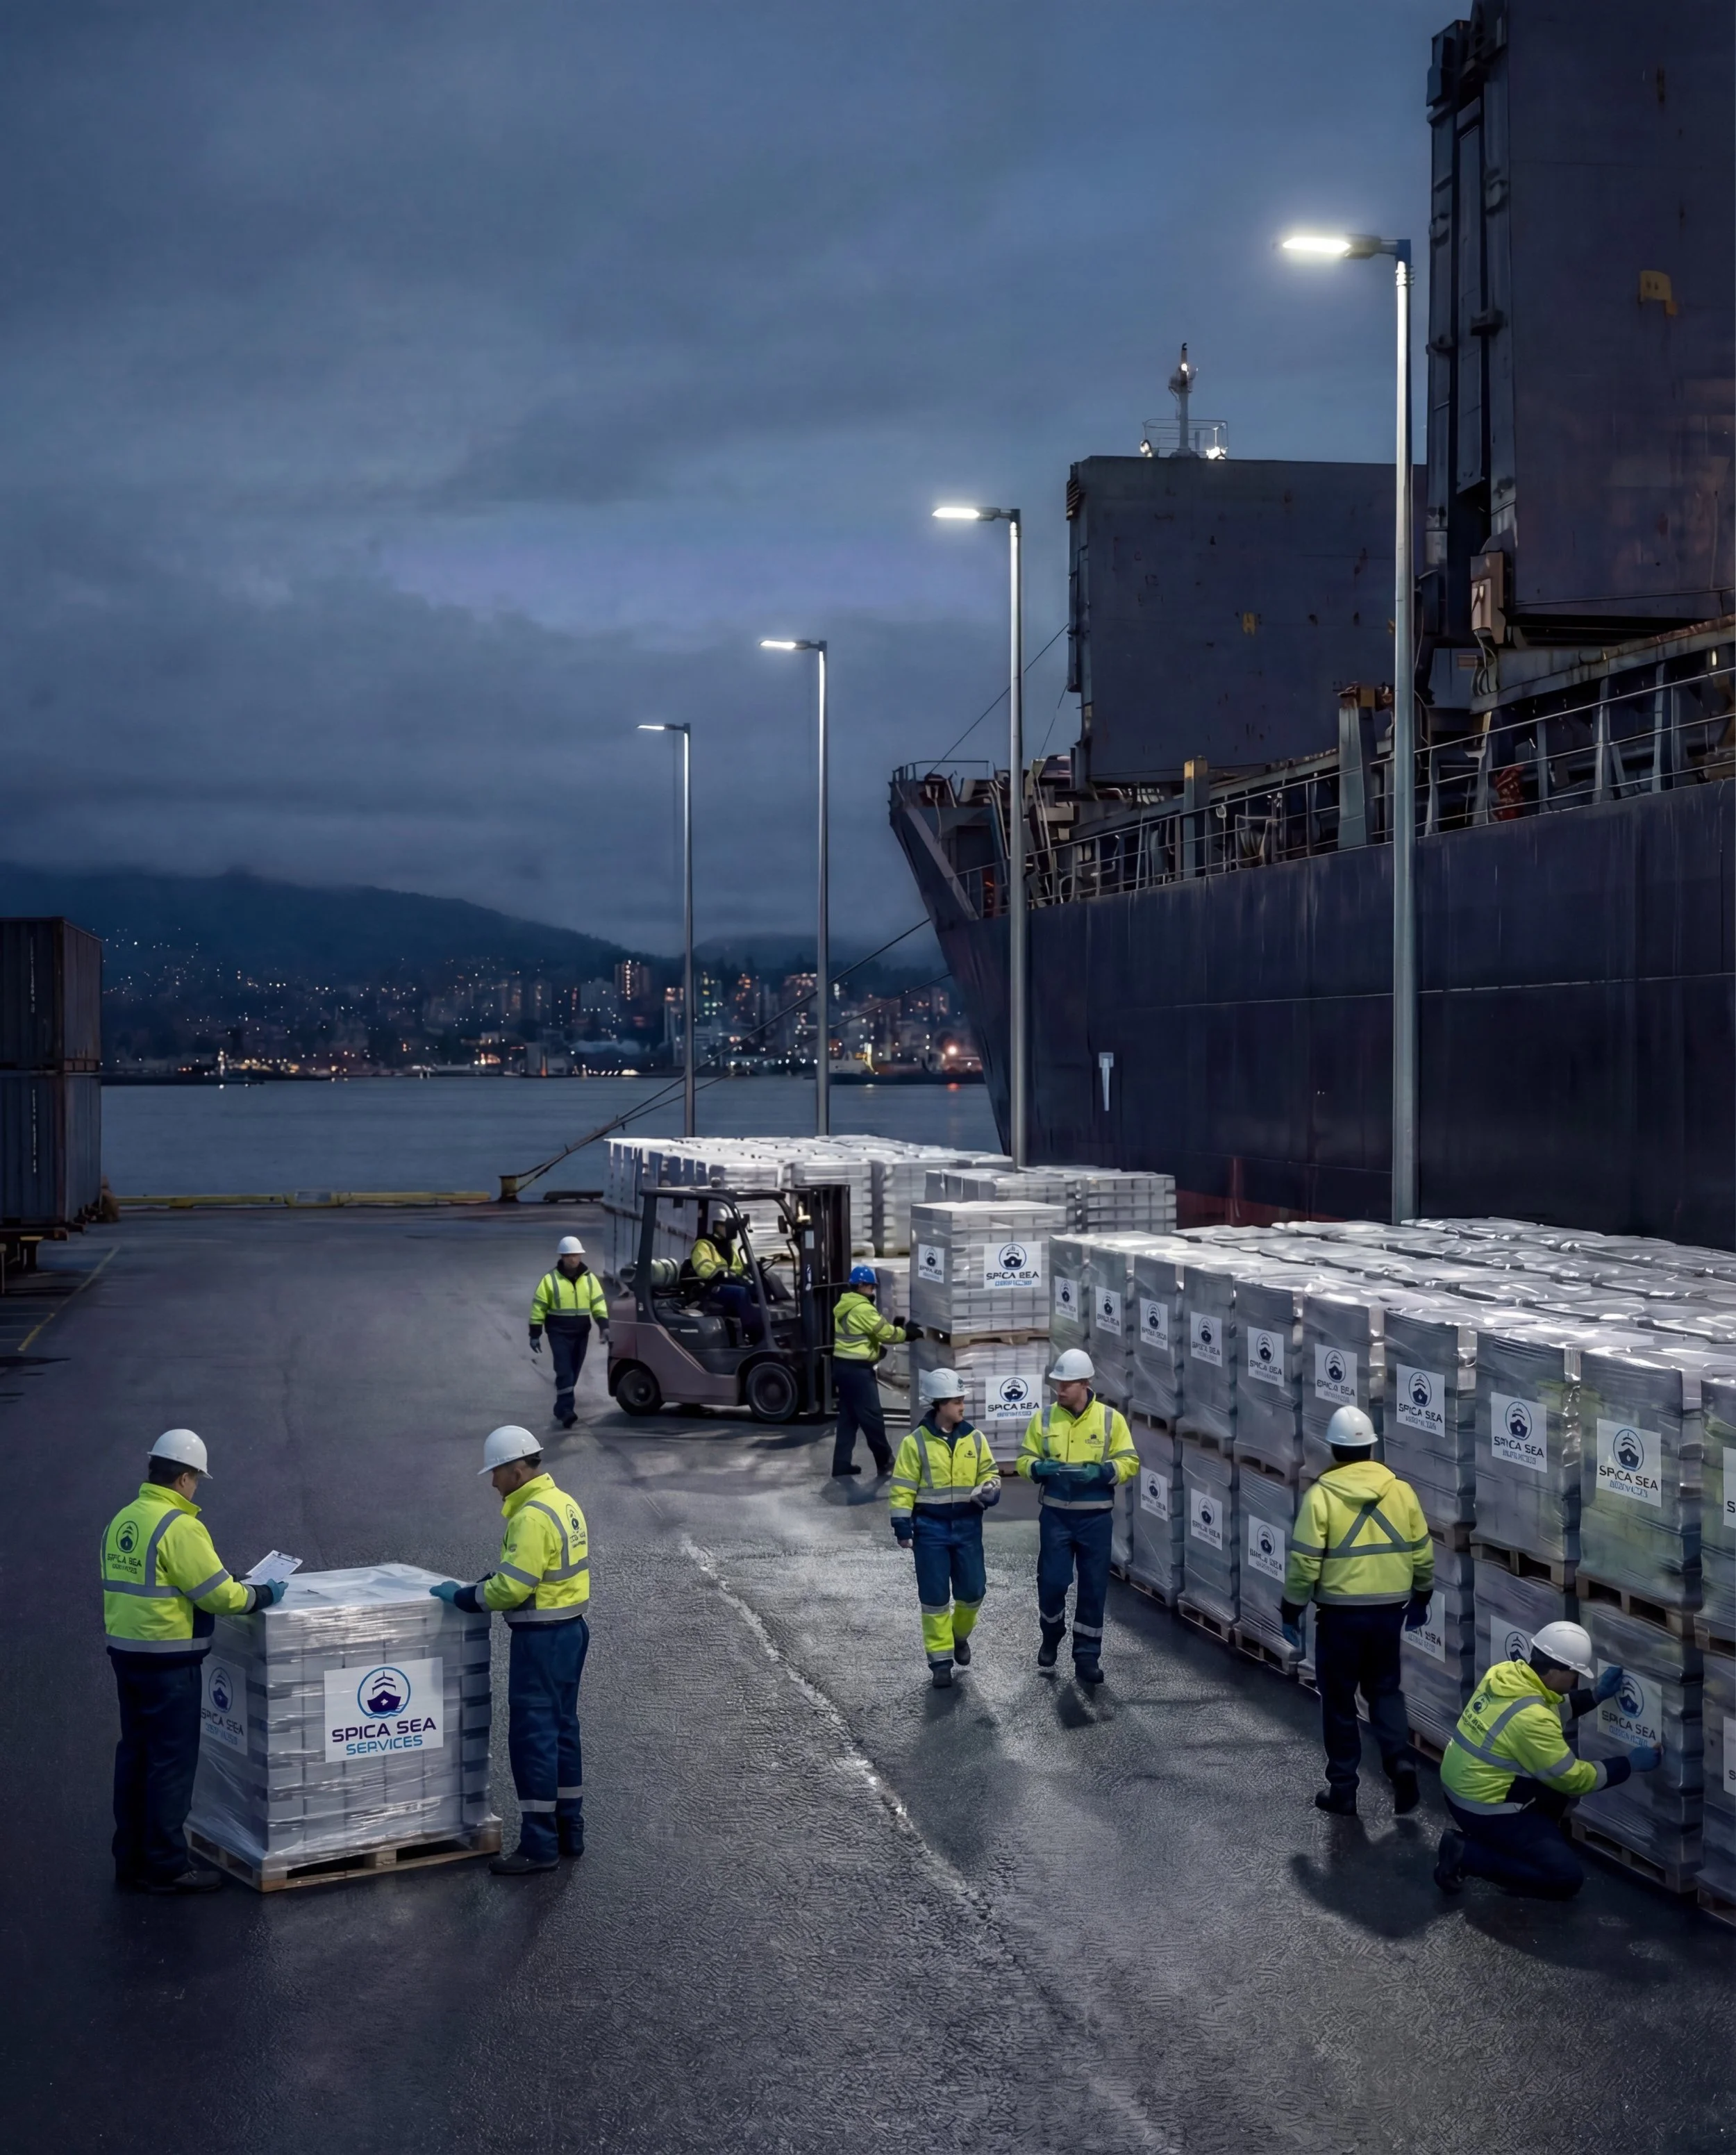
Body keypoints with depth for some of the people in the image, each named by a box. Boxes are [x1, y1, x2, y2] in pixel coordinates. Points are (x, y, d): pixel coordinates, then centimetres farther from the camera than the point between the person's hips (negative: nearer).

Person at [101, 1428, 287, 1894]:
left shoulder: (122, 1521, 8)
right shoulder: (179, 1527, -19)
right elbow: (220, 1595, -19)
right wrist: (264, 1595, -2)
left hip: (125, 1652, 9)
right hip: (169, 1661, -9)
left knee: (135, 1753, 17)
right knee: (173, 1762, 0)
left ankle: (131, 1859, 25)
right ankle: (166, 1866, 7)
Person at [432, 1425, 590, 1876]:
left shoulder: (533, 1517, -21)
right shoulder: (564, 1504, 11)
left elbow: (512, 1588, -24)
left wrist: (463, 1596, -12)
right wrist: (488, 1583, 8)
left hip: (541, 1639, -10)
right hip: (571, 1630, 10)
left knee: (532, 1737, -3)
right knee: (562, 1730, 17)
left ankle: (539, 1846, 1)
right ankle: (569, 1832, 25)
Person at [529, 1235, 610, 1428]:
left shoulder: (589, 1278, 5)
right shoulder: (550, 1279, -5)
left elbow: (598, 1304, 4)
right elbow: (539, 1308, -3)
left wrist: (604, 1326, -10)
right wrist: (535, 1335, -5)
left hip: (581, 1334, 4)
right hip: (559, 1333, -4)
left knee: (573, 1373, 10)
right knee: (564, 1372, -14)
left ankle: (562, 1409, 23)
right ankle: (566, 1410, -18)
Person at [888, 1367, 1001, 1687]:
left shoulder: (974, 1438, 1)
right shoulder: (916, 1442, -8)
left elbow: (989, 1472, 11)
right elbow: (903, 1488, -5)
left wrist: (989, 1490, -12)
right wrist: (902, 1524, -10)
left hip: (967, 1526, 3)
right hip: (930, 1528, -3)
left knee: (972, 1591, 6)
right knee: (935, 1597, 2)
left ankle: (960, 1635, 36)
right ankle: (940, 1660, 12)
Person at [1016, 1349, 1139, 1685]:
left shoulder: (1111, 1419, -3)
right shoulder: (1044, 1418, 1)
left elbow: (1129, 1463, -3)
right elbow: (1025, 1460, 5)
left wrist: (1101, 1472, -22)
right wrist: (1038, 1468, -18)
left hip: (1095, 1517, -1)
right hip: (1056, 1515, 1)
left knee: (1093, 1588, 4)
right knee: (1051, 1582, -1)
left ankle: (1087, 1655, 15)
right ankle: (1051, 1637, 28)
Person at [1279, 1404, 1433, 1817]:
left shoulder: (1321, 1495, -11)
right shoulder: (1401, 1491, 1)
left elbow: (1304, 1561, -12)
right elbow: (1422, 1553, 7)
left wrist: (1291, 1610, -1)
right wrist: (1421, 1598, 22)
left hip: (1340, 1612, -3)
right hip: (1389, 1610, 3)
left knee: (1339, 1699, 10)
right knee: (1385, 1689, 20)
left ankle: (1343, 1789, 15)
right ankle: (1401, 1760, -1)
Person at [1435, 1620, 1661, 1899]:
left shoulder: (1505, 1672, -3)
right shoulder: (1531, 1718, -27)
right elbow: (1573, 1779, -16)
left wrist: (1595, 1695, 10)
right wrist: (1630, 1764, -7)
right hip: (1483, 1807, -9)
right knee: (1568, 1878, -5)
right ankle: (1467, 1853, -5)